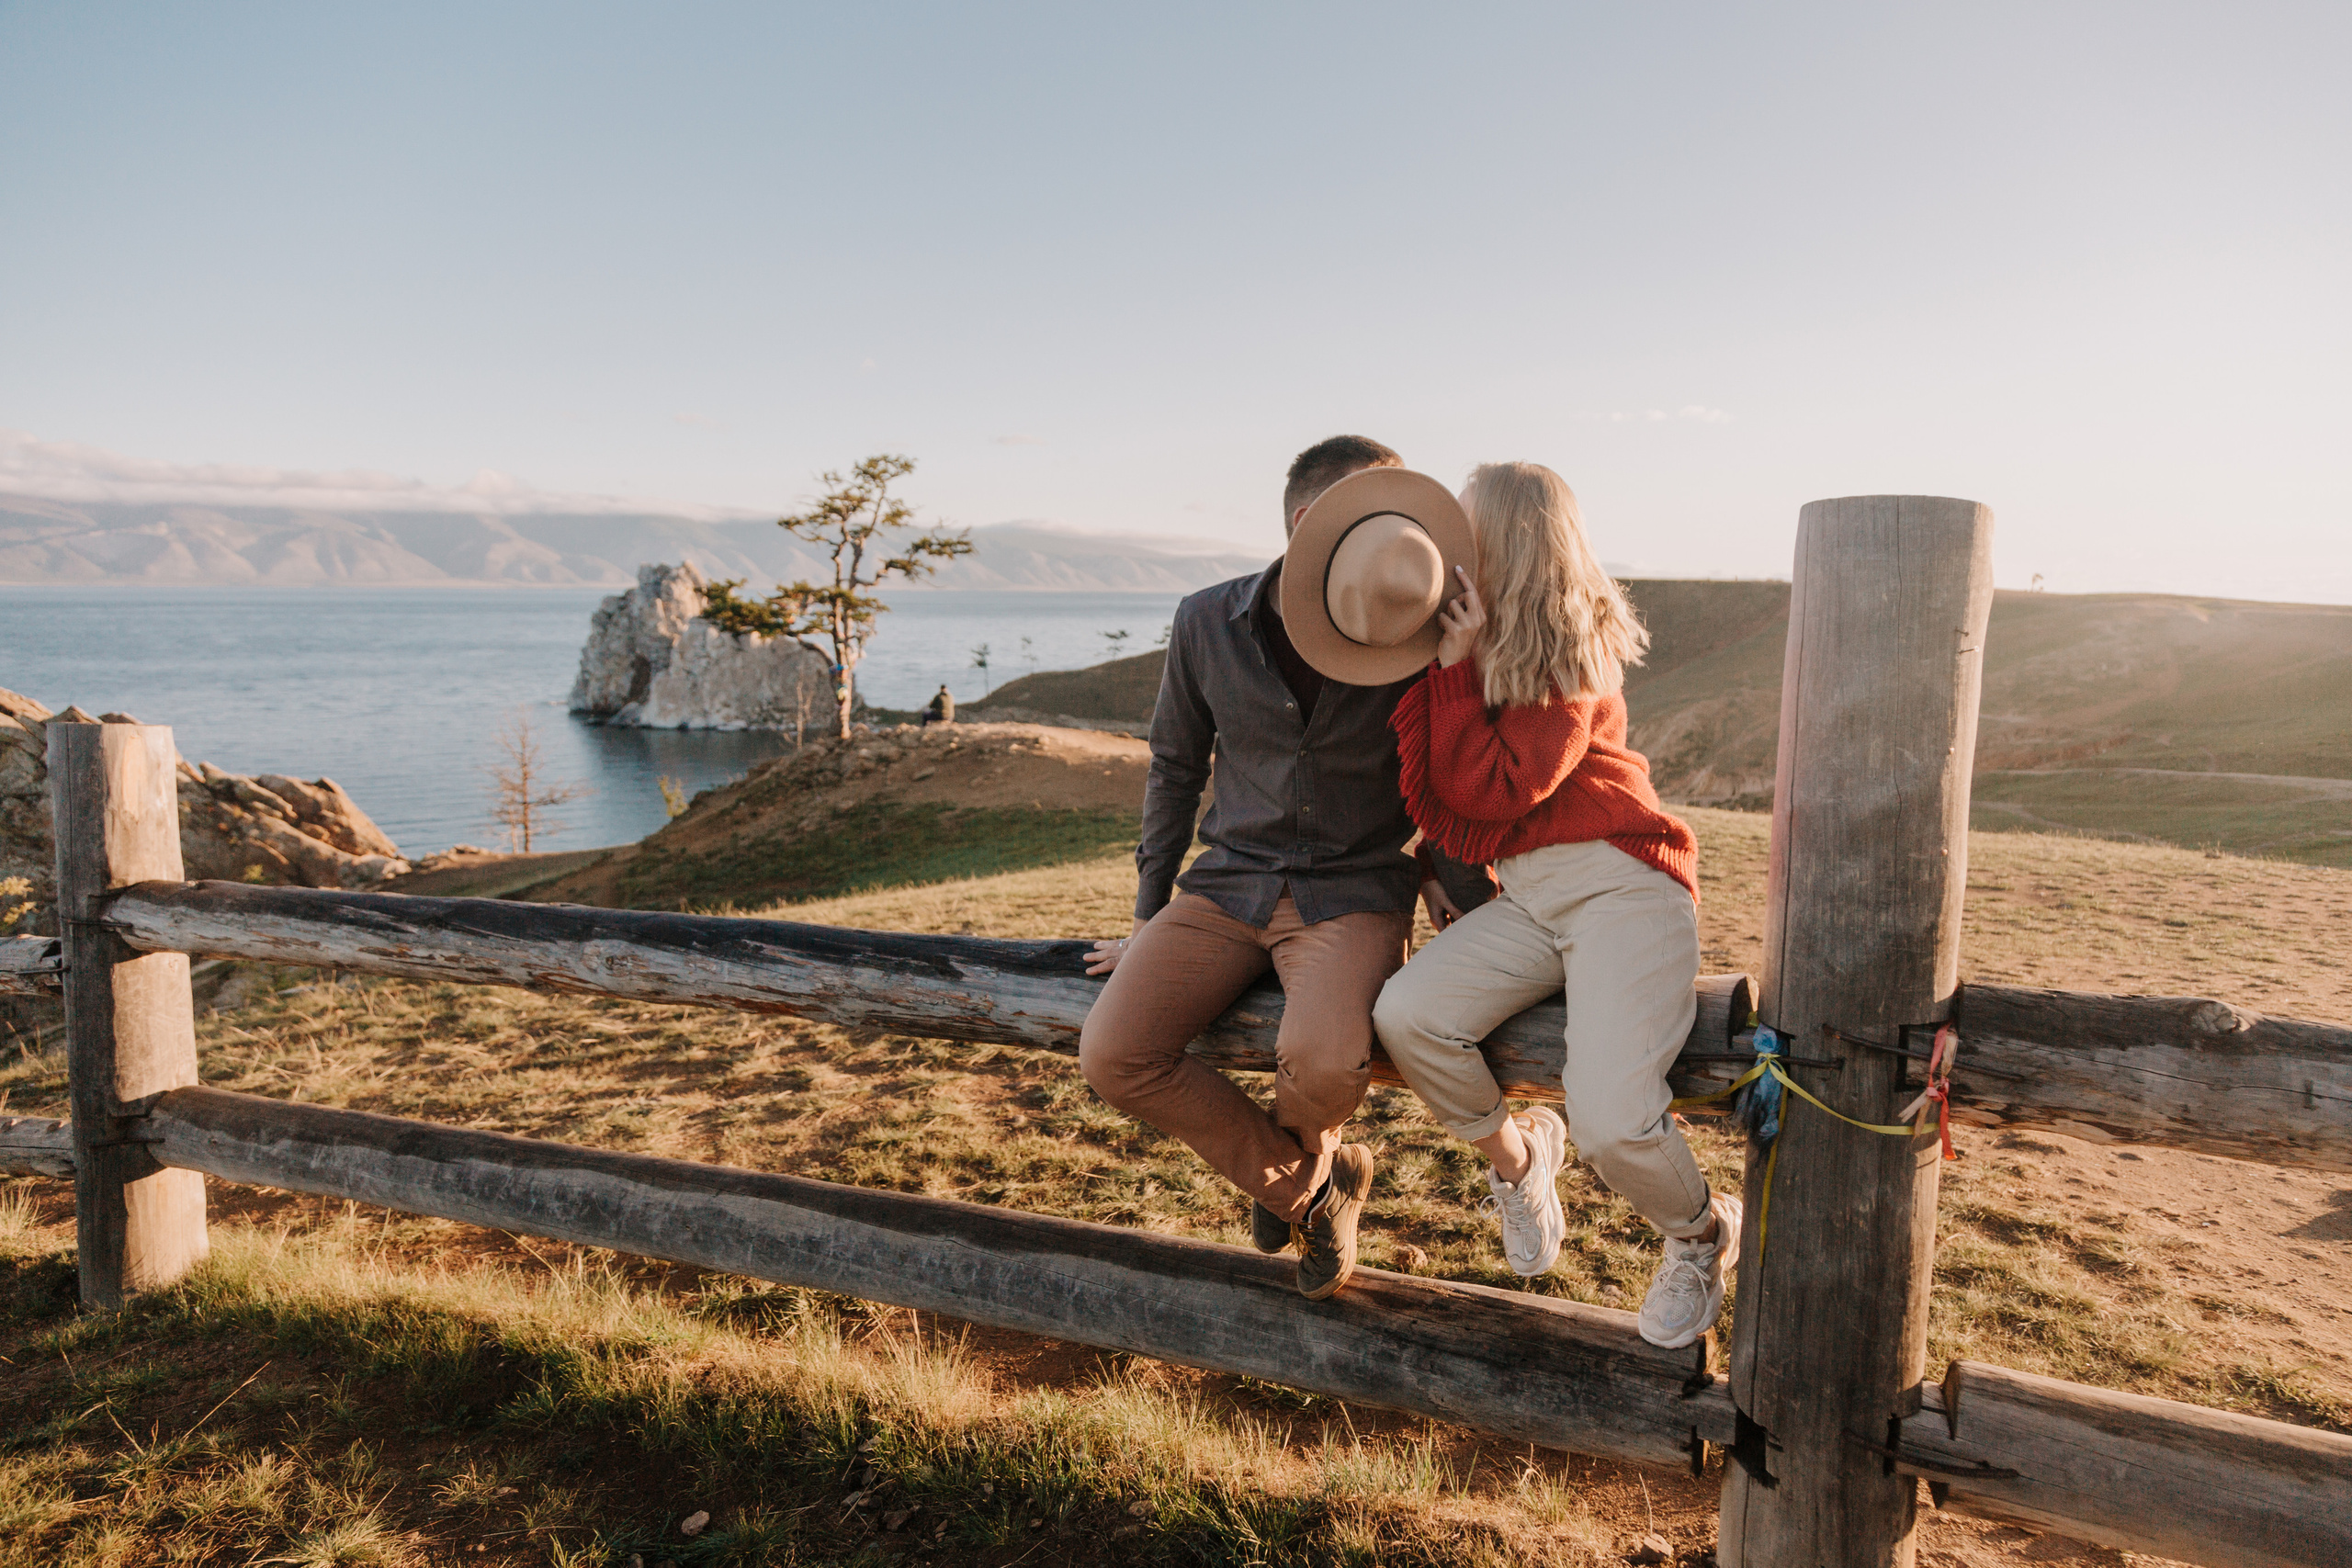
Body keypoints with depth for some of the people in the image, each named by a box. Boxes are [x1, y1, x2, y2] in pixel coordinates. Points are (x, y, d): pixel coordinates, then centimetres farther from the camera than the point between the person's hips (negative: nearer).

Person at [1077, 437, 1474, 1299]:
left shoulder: (1410, 642, -9)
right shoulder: (1209, 623, -4)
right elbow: (1175, 769, 9)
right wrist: (1149, 918, 11)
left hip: (1353, 893, -2)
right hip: (1230, 882, 3)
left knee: (1325, 1063, -32)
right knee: (1113, 1056, -17)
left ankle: (1287, 1167, 11)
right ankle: (1312, 1186, 7)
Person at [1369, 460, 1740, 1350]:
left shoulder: (1573, 655, -8)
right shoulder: (1459, 649, 10)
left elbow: (1493, 791, -16)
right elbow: (1432, 800, 8)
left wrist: (1454, 666, -13)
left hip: (1621, 884, -6)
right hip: (1523, 899, 6)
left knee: (1611, 1124, -23)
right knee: (1405, 1015, -23)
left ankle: (1703, 1233, 15)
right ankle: (1515, 1159, 8)